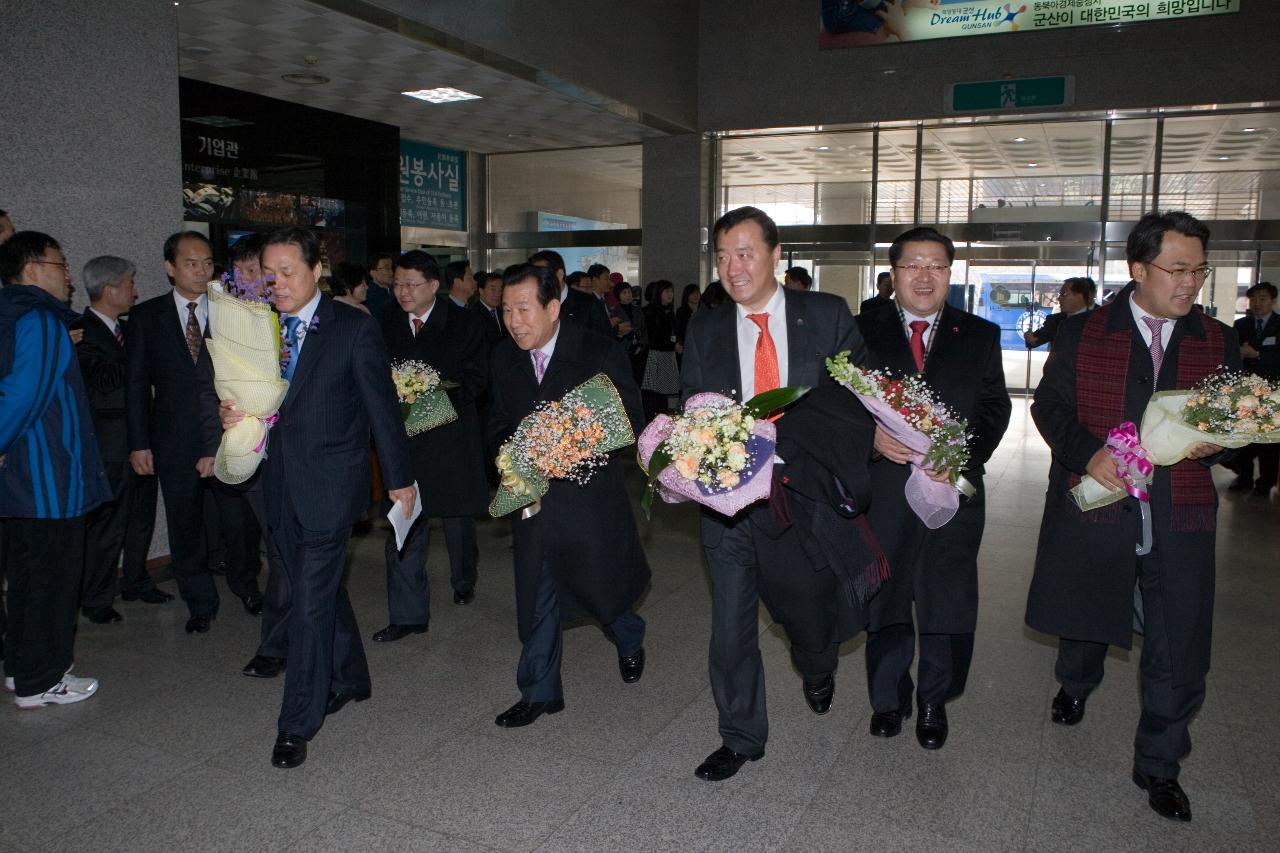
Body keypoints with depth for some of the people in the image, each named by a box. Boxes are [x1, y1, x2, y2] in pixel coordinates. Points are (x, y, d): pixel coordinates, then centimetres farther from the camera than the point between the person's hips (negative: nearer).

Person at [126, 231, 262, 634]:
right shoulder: (146, 316, 4)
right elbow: (136, 384, 4)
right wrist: (139, 443, -1)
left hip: (228, 440, 0)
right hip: (175, 443, 1)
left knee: (241, 523, 6)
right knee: (185, 528, 10)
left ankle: (245, 585, 32)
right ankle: (200, 603, 27)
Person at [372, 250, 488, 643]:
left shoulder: (463, 323, -3)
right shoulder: (385, 323, 3)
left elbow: (475, 377, -7)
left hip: (451, 436, -1)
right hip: (403, 437, 1)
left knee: (458, 517, 16)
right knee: (404, 525, -3)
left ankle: (464, 580, 44)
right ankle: (408, 615, 5)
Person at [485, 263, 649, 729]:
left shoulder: (600, 353, -12)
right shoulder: (503, 359, 3)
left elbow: (629, 427, -10)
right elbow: (497, 424, 13)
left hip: (591, 496, -3)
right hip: (532, 497, 4)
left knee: (601, 586, 11)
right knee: (537, 600, 8)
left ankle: (631, 642, 45)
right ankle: (540, 692, 24)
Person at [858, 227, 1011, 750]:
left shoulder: (980, 336, 8)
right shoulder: (863, 332, 5)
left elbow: (995, 408, 3)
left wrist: (965, 456, -14)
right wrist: (872, 435, -17)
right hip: (882, 489, 0)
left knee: (946, 602, 7)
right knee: (884, 599, 11)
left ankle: (933, 703, 29)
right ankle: (888, 698, 31)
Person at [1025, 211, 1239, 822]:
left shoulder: (1219, 342, 8)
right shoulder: (1082, 334, 1)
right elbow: (1049, 405, -2)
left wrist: (1213, 442, -11)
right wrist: (1089, 454, -19)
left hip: (1179, 518, 1)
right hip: (1093, 505, -1)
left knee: (1178, 646, 3)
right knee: (1082, 615, 18)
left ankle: (1158, 765, 23)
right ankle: (1075, 686, 52)